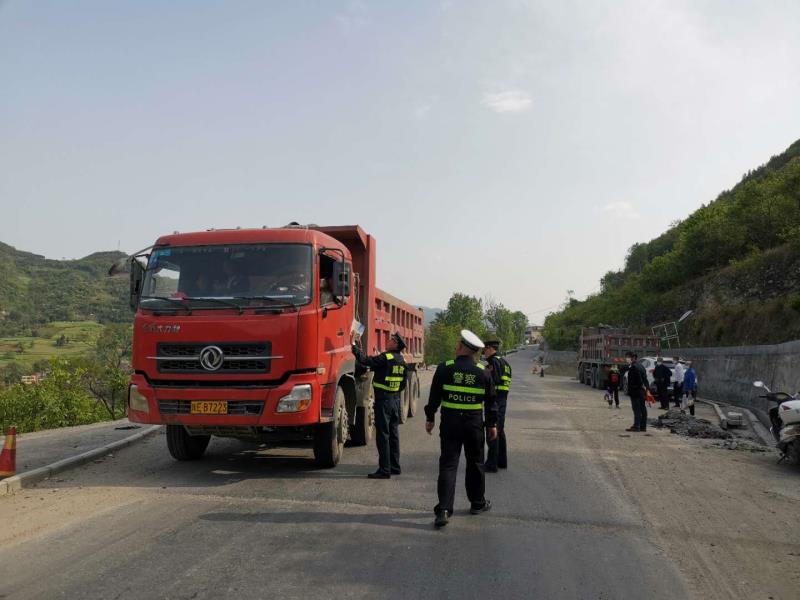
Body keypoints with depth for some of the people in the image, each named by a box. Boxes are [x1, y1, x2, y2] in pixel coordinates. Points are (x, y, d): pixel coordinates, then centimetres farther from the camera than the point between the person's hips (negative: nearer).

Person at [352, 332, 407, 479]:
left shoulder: (386, 358, -16)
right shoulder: (402, 361, 9)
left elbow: (365, 361, -18)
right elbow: (403, 384, 16)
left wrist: (354, 347, -7)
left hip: (383, 399, -8)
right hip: (396, 399, 8)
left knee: (383, 435, -5)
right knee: (393, 434, 14)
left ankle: (384, 470, -4)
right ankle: (395, 467, 21)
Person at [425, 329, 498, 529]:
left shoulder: (444, 369, -6)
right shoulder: (483, 372, 0)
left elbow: (434, 397, -3)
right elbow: (491, 402, 5)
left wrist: (430, 418, 8)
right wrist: (492, 424, 15)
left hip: (450, 422, -1)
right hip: (474, 423, 1)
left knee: (448, 465, -1)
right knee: (475, 464, 17)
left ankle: (444, 509, -9)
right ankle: (477, 503, 30)